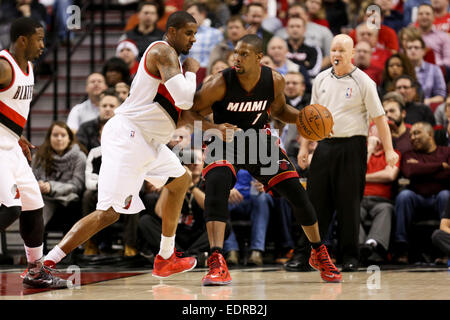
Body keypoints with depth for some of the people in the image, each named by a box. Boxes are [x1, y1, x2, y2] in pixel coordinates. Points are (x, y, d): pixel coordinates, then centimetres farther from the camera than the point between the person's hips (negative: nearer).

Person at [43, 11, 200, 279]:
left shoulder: (170, 56, 18)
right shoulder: (163, 51, -13)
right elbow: (184, 100, -24)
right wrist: (191, 71, -7)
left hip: (147, 141, 11)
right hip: (126, 136, -11)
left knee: (181, 181, 26)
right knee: (109, 213, -15)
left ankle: (166, 259, 30)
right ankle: (46, 265, -16)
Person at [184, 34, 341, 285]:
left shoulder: (275, 81, -16)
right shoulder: (221, 84, -26)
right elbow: (189, 112, -17)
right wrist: (214, 128, -34)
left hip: (262, 141, 3)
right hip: (226, 142, -3)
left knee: (298, 193, 0)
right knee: (216, 185, -33)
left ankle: (320, 254, 26)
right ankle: (217, 264, -35)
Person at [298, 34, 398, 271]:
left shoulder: (363, 82, -3)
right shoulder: (321, 79, 11)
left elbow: (379, 117, -4)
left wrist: (389, 150, -11)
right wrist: (304, 146, 12)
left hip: (352, 147, -4)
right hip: (325, 145, 4)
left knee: (349, 202, -1)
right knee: (316, 200, 3)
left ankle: (349, 256, 8)